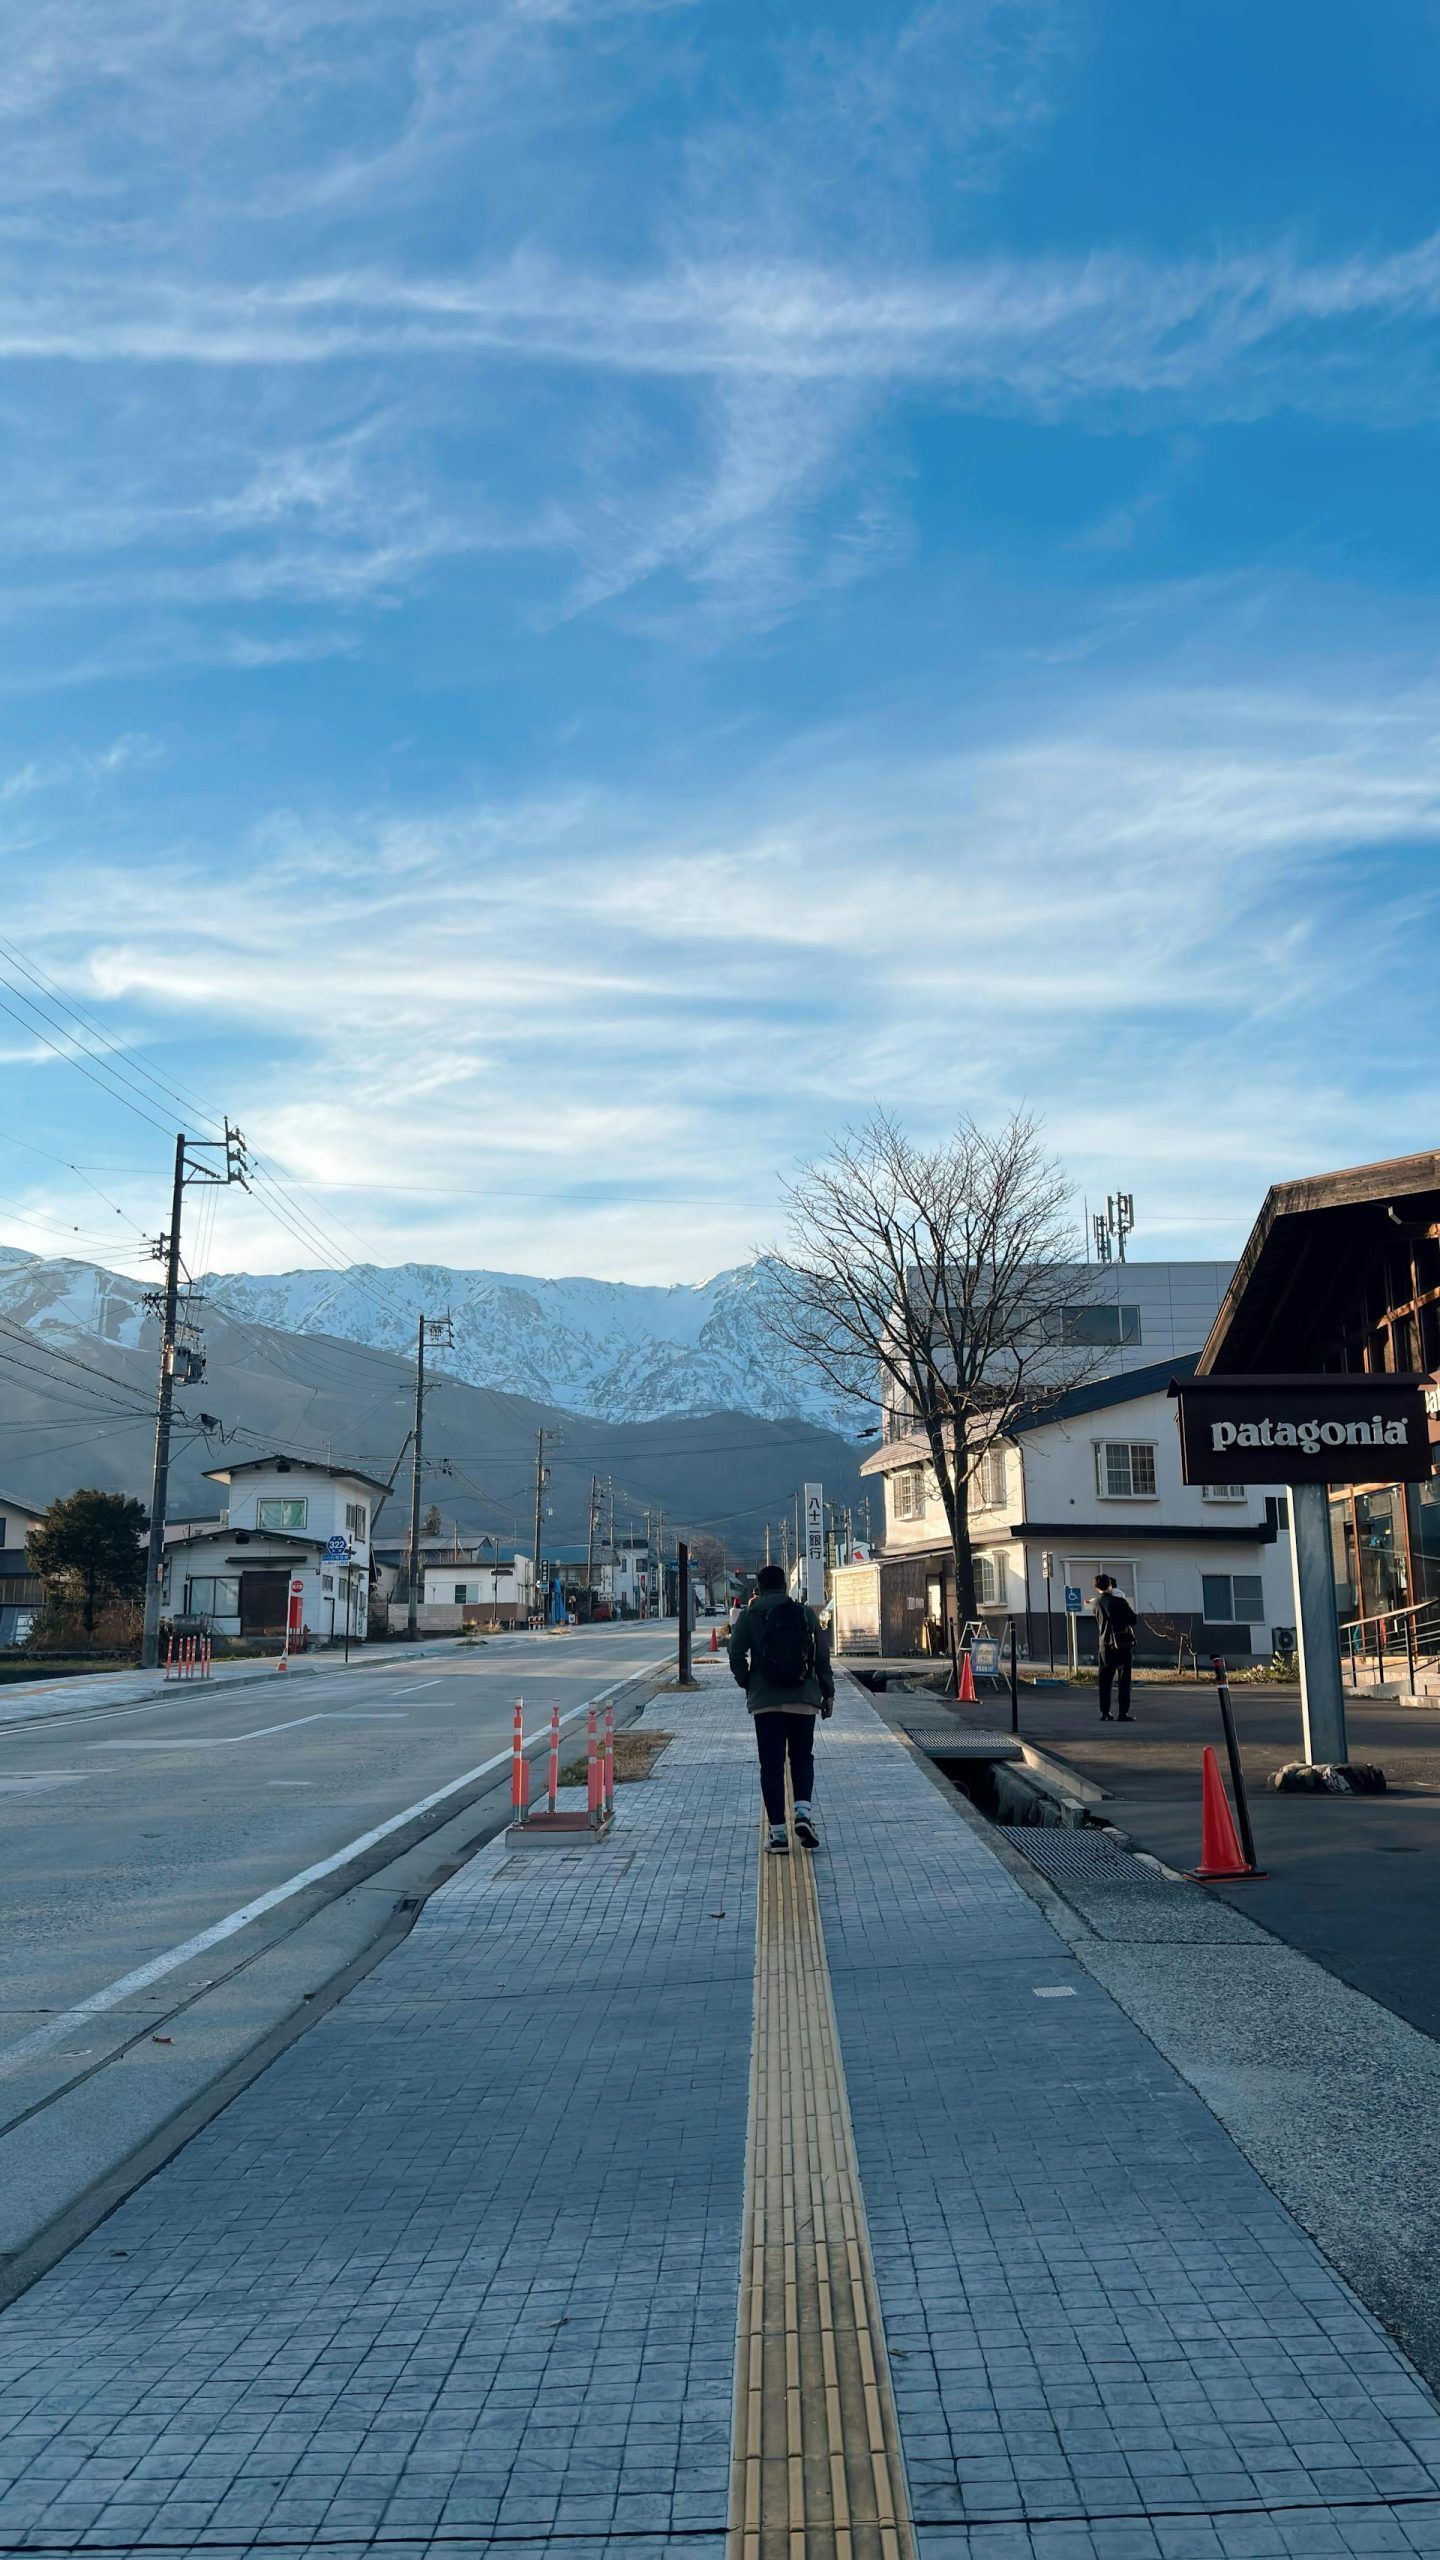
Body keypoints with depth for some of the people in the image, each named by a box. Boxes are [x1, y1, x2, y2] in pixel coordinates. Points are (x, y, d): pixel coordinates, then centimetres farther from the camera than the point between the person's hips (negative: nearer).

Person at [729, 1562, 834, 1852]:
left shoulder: (749, 1616, 1)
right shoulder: (806, 1614, 5)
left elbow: (736, 1655, -4)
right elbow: (823, 1657, 4)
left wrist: (747, 1685, 11)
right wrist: (828, 1693, 11)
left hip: (765, 1700, -1)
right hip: (804, 1698, 1)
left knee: (771, 1764, 4)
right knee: (802, 1757, 16)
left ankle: (778, 1830, 1)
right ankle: (803, 1811, -7)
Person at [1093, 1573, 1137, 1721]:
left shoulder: (1097, 1603, 5)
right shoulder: (1120, 1601, -11)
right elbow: (1133, 1619, -6)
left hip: (1104, 1645, 4)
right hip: (1122, 1643, -4)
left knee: (1105, 1680, 9)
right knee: (1124, 1680, 0)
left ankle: (1104, 1712, 8)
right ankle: (1124, 1712, -4)